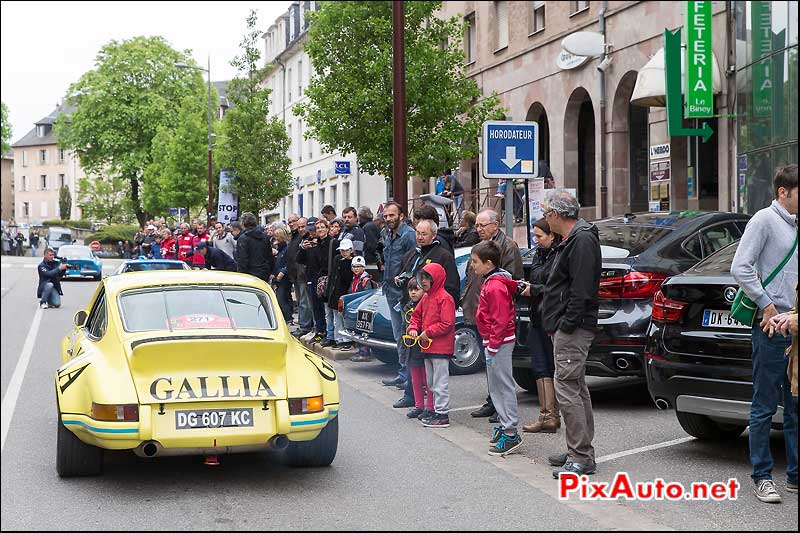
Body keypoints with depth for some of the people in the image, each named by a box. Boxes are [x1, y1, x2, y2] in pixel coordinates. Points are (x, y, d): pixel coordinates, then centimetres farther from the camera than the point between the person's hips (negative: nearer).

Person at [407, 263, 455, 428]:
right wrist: (413, 328, 2)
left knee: (440, 383, -6)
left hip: (441, 348, -9)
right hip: (427, 347, 9)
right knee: (431, 383, 15)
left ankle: (443, 415, -3)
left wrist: (428, 333, -17)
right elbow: (416, 315, 22)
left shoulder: (445, 298, -13)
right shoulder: (426, 298, 14)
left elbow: (447, 324, -18)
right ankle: (437, 411, 23)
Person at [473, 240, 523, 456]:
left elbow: (500, 320, -22)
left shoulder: (495, 286, -19)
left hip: (499, 342, -11)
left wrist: (492, 347, -20)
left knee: (503, 386, -8)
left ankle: (511, 434, -7)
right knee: (497, 386, 16)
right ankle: (505, 425, 25)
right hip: (495, 341, 11)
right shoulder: (492, 282, 13)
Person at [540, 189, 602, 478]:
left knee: (567, 389, -12)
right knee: (577, 390, 15)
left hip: (573, 329, -11)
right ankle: (580, 452, 23)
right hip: (567, 328, 11)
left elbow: (581, 289, -23)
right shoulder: (571, 239, 19)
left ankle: (581, 457, -10)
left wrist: (566, 324, -23)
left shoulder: (582, 240, -15)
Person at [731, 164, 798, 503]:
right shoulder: (765, 220, -8)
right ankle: (762, 477, 7)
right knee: (765, 406, -1)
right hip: (772, 327, -8)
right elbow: (740, 268, -15)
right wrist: (766, 304, -14)